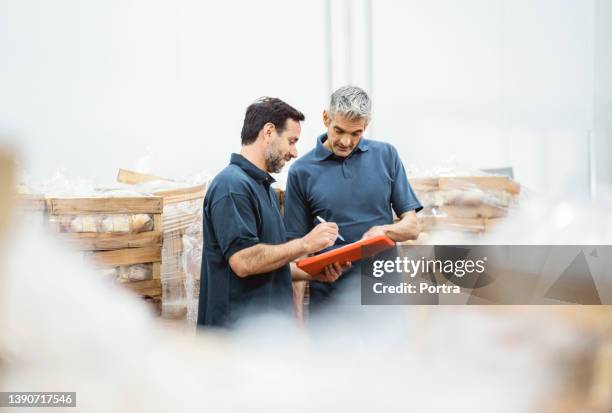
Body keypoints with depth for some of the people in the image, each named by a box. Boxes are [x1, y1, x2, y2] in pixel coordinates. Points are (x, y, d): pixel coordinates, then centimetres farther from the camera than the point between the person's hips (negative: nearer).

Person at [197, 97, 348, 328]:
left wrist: (314, 273, 8)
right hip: (238, 330, -10)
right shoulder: (232, 185, -14)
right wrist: (306, 244, -16)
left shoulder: (264, 187, 17)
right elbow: (243, 261, -24)